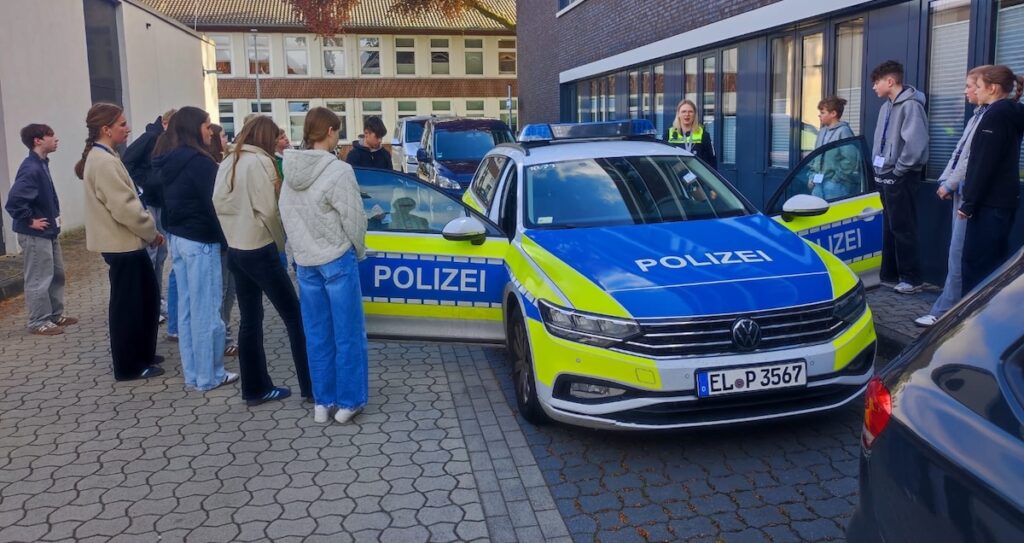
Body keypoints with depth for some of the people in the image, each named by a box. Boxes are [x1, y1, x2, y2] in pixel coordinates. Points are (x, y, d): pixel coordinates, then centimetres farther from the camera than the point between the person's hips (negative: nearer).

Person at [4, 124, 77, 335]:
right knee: (39, 279, 0)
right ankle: (39, 322, 10)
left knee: (57, 273, 17)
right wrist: (30, 221, -20)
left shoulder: (41, 164, 8)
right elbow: (14, 200, -30)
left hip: (49, 232, 10)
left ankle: (56, 315, 29)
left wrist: (54, 216, 12)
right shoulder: (31, 169, -21)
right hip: (35, 235, -10)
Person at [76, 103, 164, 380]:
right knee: (127, 304, 0)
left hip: (126, 241, 10)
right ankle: (129, 366, 11)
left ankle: (143, 354, 29)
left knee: (147, 296, 17)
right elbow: (125, 208, -24)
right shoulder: (105, 162, -20)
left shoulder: (102, 157, 14)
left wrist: (147, 231, 11)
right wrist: (151, 231, -10)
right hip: (122, 243, -10)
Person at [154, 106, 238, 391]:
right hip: (200, 241, -9)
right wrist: (228, 240, -9)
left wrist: (173, 229, 15)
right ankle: (209, 375, 7)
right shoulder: (199, 161, -16)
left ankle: (192, 373, 19)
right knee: (206, 310, -1)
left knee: (187, 308, 12)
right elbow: (213, 204, -17)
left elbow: (170, 200, 14)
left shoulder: (170, 161, 10)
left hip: (178, 238, 9)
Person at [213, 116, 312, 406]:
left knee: (250, 318, 12)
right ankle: (311, 385, 3)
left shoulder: (227, 163, 9)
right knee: (294, 315, 0)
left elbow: (218, 205, 8)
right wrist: (280, 241, -2)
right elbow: (268, 210, -17)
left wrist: (234, 232, 11)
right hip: (259, 250, -8)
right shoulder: (260, 162, -13)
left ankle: (255, 388, 17)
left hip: (234, 249, 8)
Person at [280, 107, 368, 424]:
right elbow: (354, 219, -13)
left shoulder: (291, 170, 2)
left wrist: (300, 248, 13)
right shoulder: (338, 171, -17)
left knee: (317, 334, 13)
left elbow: (286, 215, 5)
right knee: (348, 334, 5)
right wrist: (359, 251, 3)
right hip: (337, 260, -6)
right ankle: (348, 401, 12)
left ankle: (321, 401, 21)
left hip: (304, 261, 6)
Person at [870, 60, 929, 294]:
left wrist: (898, 170, -16)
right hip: (885, 175, 9)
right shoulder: (887, 106, 14)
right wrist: (878, 168, 11)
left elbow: (915, 144, -23)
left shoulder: (910, 105, -15)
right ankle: (889, 274, 22)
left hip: (900, 177, -9)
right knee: (889, 227, 14)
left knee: (902, 228, -5)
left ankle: (912, 278, 1)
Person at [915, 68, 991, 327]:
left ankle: (943, 313, -4)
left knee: (958, 256, -7)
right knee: (960, 255, 11)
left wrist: (949, 184, -12)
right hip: (961, 192, 10)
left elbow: (975, 158, -19)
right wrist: (945, 181, 7)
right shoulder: (977, 116, 17)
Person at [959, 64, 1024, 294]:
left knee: (975, 264, -6)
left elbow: (984, 164, -18)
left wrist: (969, 203, -15)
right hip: (1003, 200, 10)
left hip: (990, 203, -10)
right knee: (994, 263, 13)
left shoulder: (996, 114, -14)